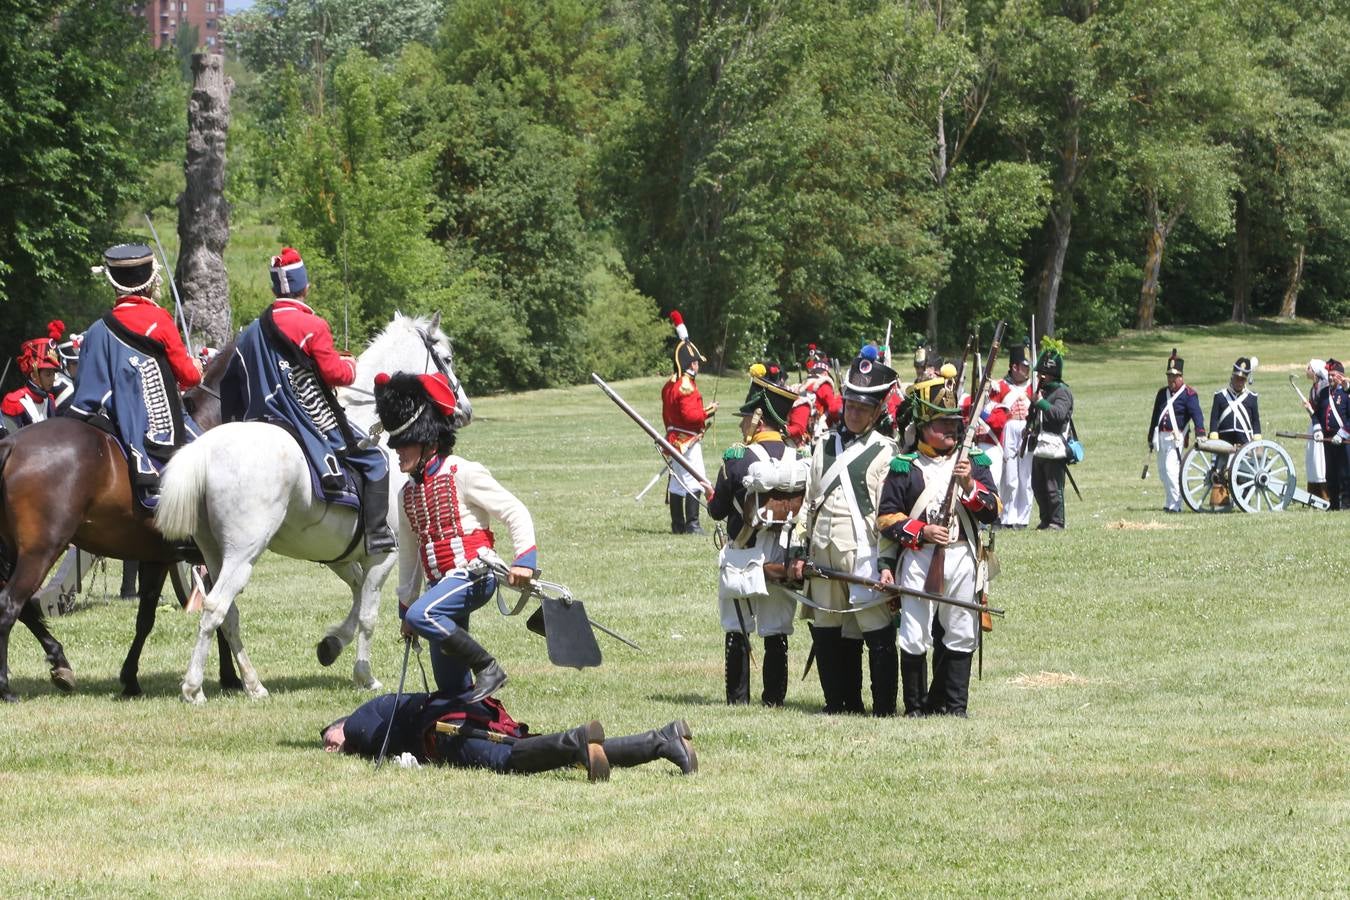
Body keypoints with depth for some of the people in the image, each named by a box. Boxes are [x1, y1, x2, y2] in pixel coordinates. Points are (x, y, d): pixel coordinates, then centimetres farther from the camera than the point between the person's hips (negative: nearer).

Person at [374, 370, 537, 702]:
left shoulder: (463, 474, -8)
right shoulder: (409, 492, 14)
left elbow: (515, 512, -10)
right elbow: (410, 552, 23)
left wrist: (524, 559, -22)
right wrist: (406, 604, 23)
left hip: (473, 574, -8)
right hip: (441, 583, 8)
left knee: (422, 615, -33)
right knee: (451, 686, 4)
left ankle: (488, 668, -20)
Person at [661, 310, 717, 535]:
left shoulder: (669, 384, 13)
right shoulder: (686, 386, -18)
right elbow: (690, 414, -24)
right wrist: (708, 411, -10)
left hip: (674, 438, 10)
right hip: (688, 440, -10)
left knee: (677, 481, 12)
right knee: (694, 480, -11)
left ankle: (678, 524, 16)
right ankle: (692, 524, -15)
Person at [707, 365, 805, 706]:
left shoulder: (738, 458, -14)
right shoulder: (799, 460, -2)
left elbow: (717, 510, -7)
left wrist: (714, 497, 15)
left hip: (743, 559, -3)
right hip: (783, 558, 3)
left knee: (737, 632, 8)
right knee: (776, 633, 10)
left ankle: (738, 697, 8)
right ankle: (774, 697, 11)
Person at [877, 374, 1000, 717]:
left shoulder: (973, 462, 10)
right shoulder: (904, 466, 2)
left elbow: (993, 511, 2)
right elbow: (886, 516, 0)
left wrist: (969, 485, -14)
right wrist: (922, 532, -13)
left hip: (961, 557, 3)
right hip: (918, 559, -3)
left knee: (960, 636, 5)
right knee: (915, 637, -3)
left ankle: (952, 703, 15)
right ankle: (916, 706, 7)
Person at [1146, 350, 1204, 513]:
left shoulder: (1189, 394, -5)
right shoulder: (1162, 393, 16)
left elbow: (1196, 414, -18)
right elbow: (1155, 416, 23)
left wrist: (1200, 432, -32)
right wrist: (1151, 438, 24)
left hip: (1176, 437, -7)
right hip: (1161, 437, 8)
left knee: (1171, 468, -16)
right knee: (1162, 470, 11)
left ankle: (1175, 504, -14)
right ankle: (1169, 502, 22)